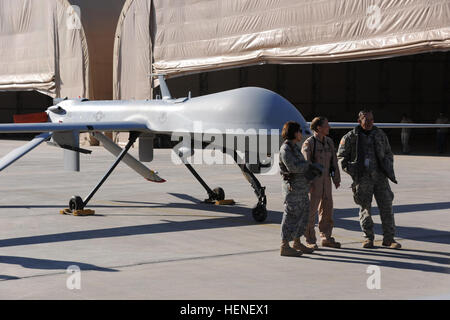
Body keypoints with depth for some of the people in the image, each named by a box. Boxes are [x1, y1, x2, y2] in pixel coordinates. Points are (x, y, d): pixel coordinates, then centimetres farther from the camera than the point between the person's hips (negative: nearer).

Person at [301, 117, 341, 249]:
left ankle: (326, 238, 19)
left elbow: (334, 161, 11)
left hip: (326, 180, 6)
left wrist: (337, 178, 5)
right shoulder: (309, 143, -11)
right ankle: (310, 241, 5)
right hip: (313, 181, -6)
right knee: (311, 210, -2)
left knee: (327, 209, 9)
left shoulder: (329, 142, 9)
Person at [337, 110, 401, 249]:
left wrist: (389, 170, 9)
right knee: (364, 207, 2)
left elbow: (388, 153, 20)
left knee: (386, 206, -1)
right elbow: (341, 156, 7)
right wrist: (351, 170, -5)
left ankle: (388, 238, 6)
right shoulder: (350, 137, 1)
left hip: (380, 176, 2)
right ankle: (368, 238, 14)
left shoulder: (380, 134, 10)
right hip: (362, 177, -2)